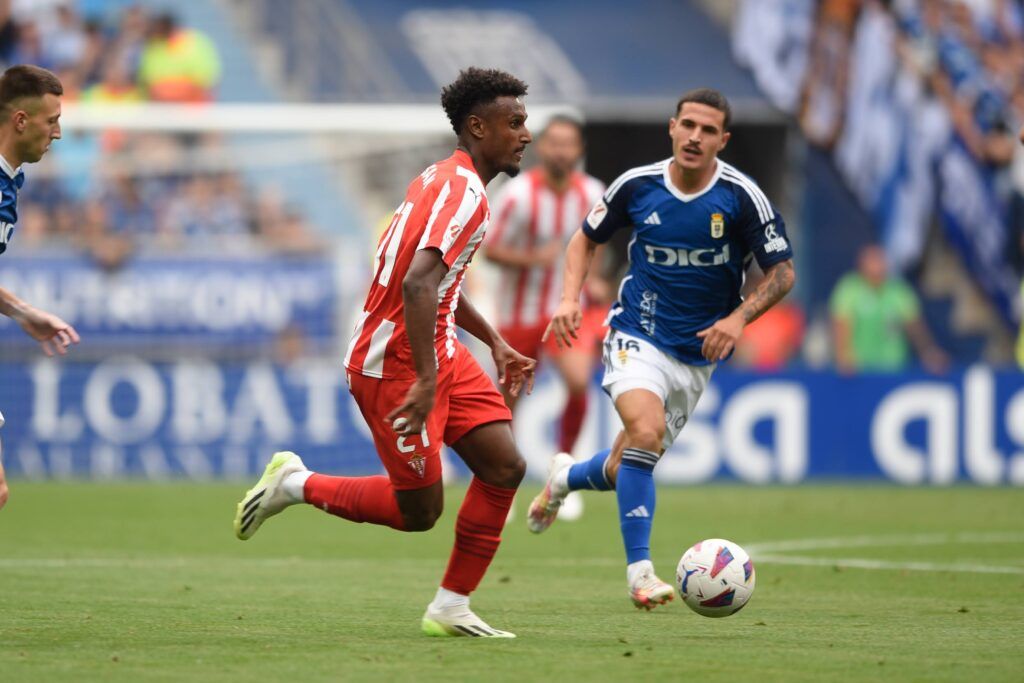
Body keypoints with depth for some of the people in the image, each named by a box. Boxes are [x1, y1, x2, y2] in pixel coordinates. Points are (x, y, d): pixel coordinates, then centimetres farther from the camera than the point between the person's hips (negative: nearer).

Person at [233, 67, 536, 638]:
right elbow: (418, 284, -32)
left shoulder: (449, 180, 13)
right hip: (395, 365, -10)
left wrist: (496, 343, 24)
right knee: (419, 510, -3)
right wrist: (426, 381, -34)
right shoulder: (464, 195, -20)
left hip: (439, 354, 10)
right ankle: (296, 485, 16)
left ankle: (451, 608, 6)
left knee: (506, 467, 0)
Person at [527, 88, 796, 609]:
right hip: (638, 337, -2)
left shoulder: (741, 197, -12)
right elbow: (586, 238, 9)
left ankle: (566, 477, 46)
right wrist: (570, 297, -7)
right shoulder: (637, 186, -8)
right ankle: (639, 571, -24)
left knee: (625, 472, 10)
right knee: (645, 432, -30)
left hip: (697, 353, 2)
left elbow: (782, 272, -5)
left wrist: (738, 317, -21)